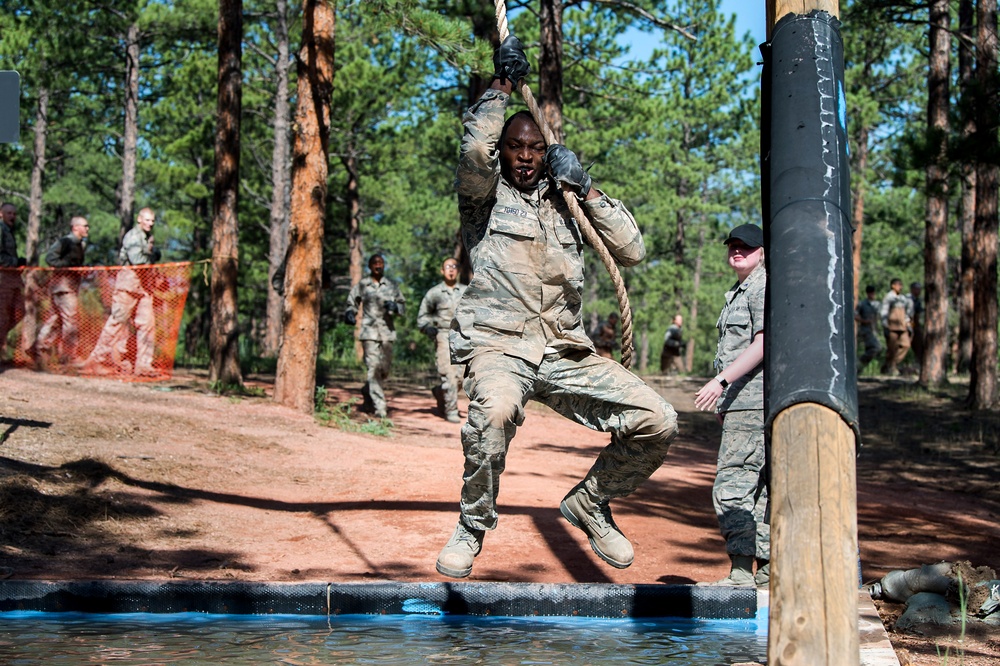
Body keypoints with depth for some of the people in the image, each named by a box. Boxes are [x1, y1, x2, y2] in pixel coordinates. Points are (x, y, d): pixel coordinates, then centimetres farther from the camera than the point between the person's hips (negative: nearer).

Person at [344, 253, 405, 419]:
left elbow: (403, 304, 16)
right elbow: (351, 303, 15)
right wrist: (349, 314, -6)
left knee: (385, 368, 8)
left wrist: (395, 307, -6)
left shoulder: (391, 285, 11)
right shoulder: (362, 285, 5)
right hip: (369, 332, -3)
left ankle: (368, 390, 37)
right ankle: (379, 406, -11)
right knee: (374, 368, -11)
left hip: (387, 332, 3)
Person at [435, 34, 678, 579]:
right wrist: (502, 85, -3)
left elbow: (632, 252, 11)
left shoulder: (567, 206, 20)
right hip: (498, 344, -5)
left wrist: (586, 188, 5)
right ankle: (472, 527, -16)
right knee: (494, 409, -39)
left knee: (657, 421, -8)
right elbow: (475, 150, -15)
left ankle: (589, 503, 17)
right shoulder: (485, 195, 8)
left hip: (565, 350, 5)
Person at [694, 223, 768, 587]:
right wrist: (726, 402, 26)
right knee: (759, 488, 12)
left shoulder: (763, 287, -8)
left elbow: (763, 344, -19)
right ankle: (767, 568, 16)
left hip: (755, 403, -11)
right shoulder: (737, 293, 23)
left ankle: (742, 573, -15)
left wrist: (720, 381, -24)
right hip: (744, 404, 11)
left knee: (731, 486, -14)